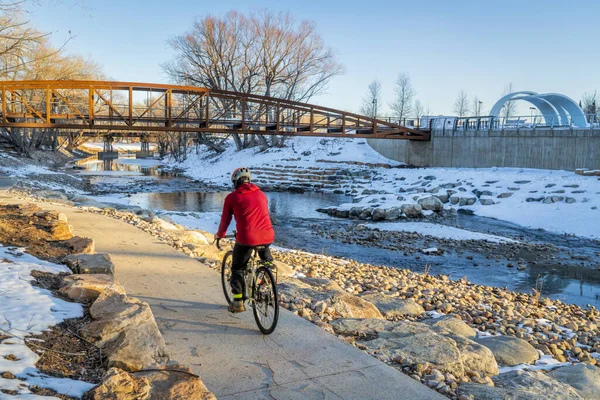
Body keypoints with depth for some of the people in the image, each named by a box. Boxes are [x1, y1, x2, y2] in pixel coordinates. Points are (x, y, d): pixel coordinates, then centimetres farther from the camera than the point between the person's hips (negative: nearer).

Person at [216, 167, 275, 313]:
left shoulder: (232, 197, 4)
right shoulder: (261, 194, 16)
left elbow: (225, 220, 11)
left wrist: (220, 234, 31)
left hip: (247, 238, -3)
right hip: (267, 237, 4)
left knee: (238, 268, 17)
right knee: (267, 263, 32)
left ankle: (238, 302, 16)